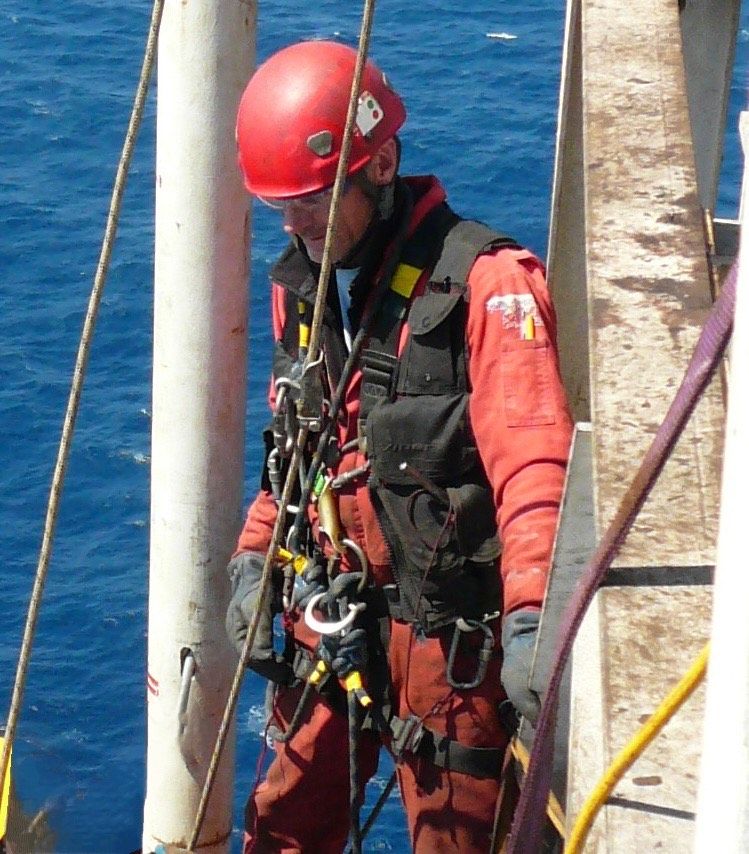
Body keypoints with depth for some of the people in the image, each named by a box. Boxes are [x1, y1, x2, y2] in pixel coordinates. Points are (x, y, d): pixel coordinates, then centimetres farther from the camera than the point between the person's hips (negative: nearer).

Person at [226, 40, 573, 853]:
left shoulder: (485, 281, -16)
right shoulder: (301, 283, 9)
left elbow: (532, 461, -24)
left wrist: (527, 618, -34)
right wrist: (252, 559, 10)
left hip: (447, 626, -7)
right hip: (325, 616, 7)